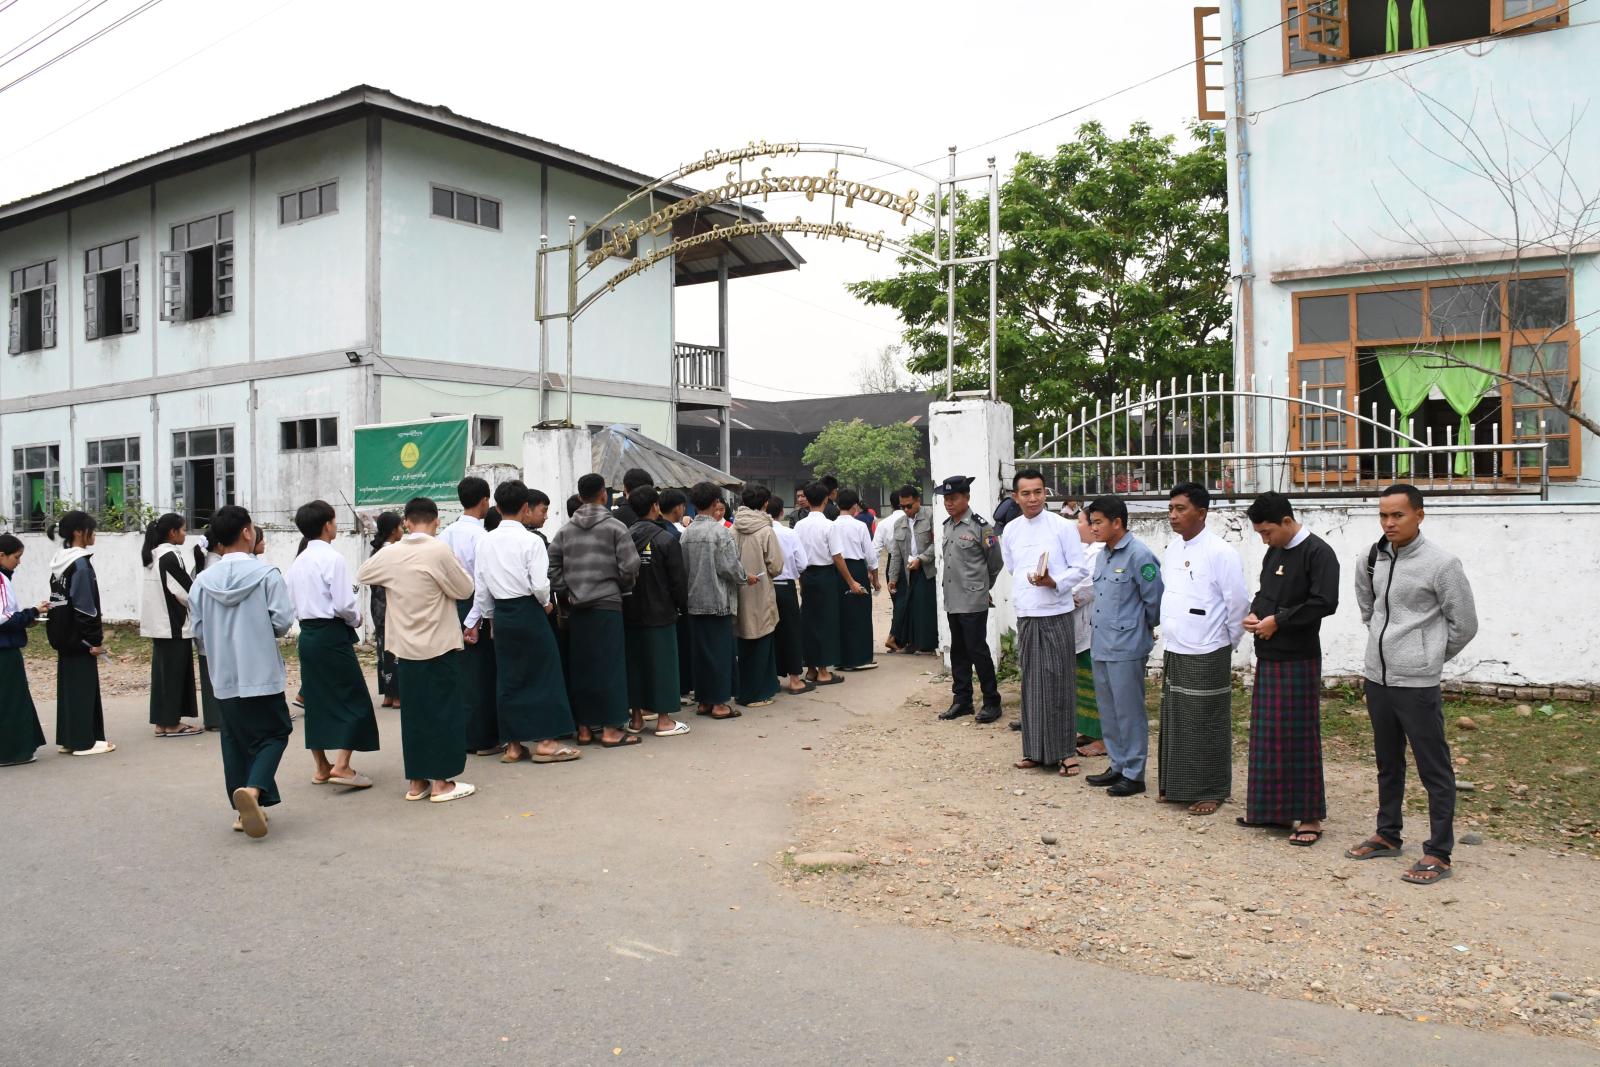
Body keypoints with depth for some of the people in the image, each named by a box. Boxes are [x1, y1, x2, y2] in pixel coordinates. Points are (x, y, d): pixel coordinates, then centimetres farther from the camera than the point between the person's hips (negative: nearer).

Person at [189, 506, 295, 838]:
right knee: (274, 733, 6)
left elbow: (197, 630, 4)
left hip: (223, 677, 4)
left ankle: (244, 810, 19)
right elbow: (282, 622, -13)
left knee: (235, 741, 15)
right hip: (261, 673, -4)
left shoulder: (203, 581, 0)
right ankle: (253, 789, -17)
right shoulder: (267, 574, -11)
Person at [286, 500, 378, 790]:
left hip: (307, 634, 8)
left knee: (316, 699, 13)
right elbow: (344, 604, -18)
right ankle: (342, 766, -7)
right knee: (353, 698, -1)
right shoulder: (332, 559, -14)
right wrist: (356, 619, 0)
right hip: (332, 635, -8)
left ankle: (321, 767, 21)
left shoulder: (297, 561, 9)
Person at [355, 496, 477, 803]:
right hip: (440, 644, -5)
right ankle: (441, 783, 5)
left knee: (413, 712, 11)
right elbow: (465, 589, -8)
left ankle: (416, 782, 17)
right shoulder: (439, 550, -14)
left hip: (406, 647, 5)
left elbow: (361, 575, 18)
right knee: (444, 711, 3)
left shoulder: (390, 553, 1)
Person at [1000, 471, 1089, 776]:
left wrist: (1054, 582, -19)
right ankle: (1035, 750, 17)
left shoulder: (1062, 527, -6)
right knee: (1031, 682, 9)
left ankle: (1066, 751, 8)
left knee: (1059, 681, -1)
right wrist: (1022, 595, 13)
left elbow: (1080, 569, -5)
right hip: (1026, 615, 4)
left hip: (1056, 614, -4)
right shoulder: (1011, 530, 7)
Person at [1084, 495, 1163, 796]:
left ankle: (1134, 774, 12)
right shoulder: (1102, 555, 11)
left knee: (1129, 712, 1)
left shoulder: (1139, 555, -15)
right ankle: (1118, 765, 28)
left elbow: (1154, 599, -10)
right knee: (1108, 709, 16)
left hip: (1126, 648, -8)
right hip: (1100, 645, 8)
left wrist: (1145, 628, 3)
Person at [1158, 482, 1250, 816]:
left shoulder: (1220, 552, -15)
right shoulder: (1172, 549, 7)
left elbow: (1238, 603, -12)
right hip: (1173, 652, 7)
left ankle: (1211, 791, 15)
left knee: (1206, 725, 3)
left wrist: (1227, 644, -3)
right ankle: (1175, 785, 27)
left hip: (1206, 656, -7)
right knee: (1174, 721, 14)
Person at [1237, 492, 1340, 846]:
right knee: (1267, 736, 12)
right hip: (1268, 657, 8)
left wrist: (1278, 621, -16)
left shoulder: (1317, 552, -12)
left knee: (1298, 737, -2)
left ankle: (1309, 817, 8)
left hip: (1298, 659, -8)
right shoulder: (1273, 553, 13)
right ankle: (1271, 809, 23)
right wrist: (1253, 615, 3)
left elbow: (1324, 603, -21)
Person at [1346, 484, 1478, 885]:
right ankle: (1388, 835, 33)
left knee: (1434, 769, 2)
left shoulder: (1441, 564, -13)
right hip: (1377, 677, 6)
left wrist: (1429, 656, 5)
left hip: (1416, 684, -6)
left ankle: (1439, 853, 12)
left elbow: (1464, 624, -5)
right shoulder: (1372, 558, 4)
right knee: (1388, 763, 19)